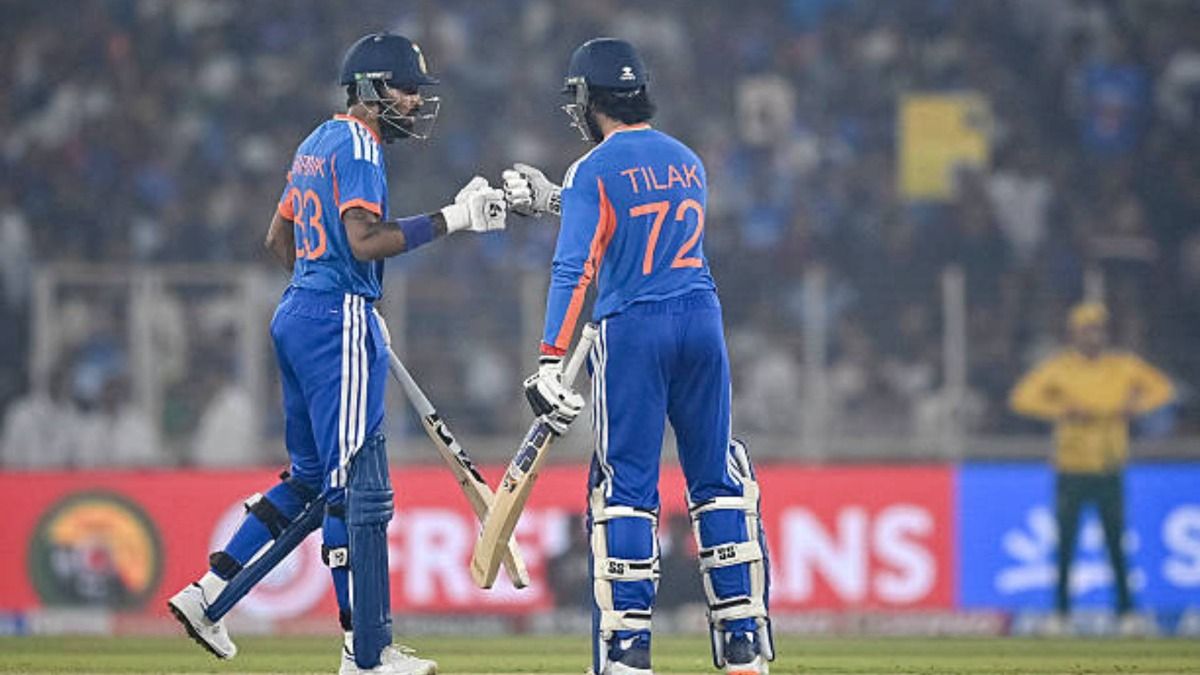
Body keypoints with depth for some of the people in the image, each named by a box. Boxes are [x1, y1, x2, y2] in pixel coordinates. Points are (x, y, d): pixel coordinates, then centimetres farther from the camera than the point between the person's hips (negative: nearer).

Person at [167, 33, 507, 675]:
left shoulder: (317, 142, 18)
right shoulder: (357, 145, -11)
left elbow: (278, 238, 25)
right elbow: (364, 240, -24)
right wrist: (451, 217, -23)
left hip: (297, 313, 10)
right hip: (338, 322, -10)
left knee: (311, 479, 18)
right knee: (357, 487, -8)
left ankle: (208, 593, 13)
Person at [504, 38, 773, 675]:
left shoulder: (596, 171, -5)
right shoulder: (688, 162, 15)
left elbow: (575, 270, -15)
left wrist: (551, 361, -20)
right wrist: (553, 200, 41)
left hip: (631, 332, -5)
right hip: (702, 319, 5)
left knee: (626, 491, -2)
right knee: (717, 482, 11)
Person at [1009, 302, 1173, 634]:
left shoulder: (1123, 366, 3)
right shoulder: (1058, 368, -4)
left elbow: (1161, 387, 11)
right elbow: (1022, 398, -11)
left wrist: (1136, 406, -9)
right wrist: (1062, 410, -23)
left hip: (1109, 470, 1)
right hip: (1070, 471, -1)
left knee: (1116, 544, 1)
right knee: (1065, 544, 2)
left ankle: (1125, 610, 8)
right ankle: (1061, 610, 11)